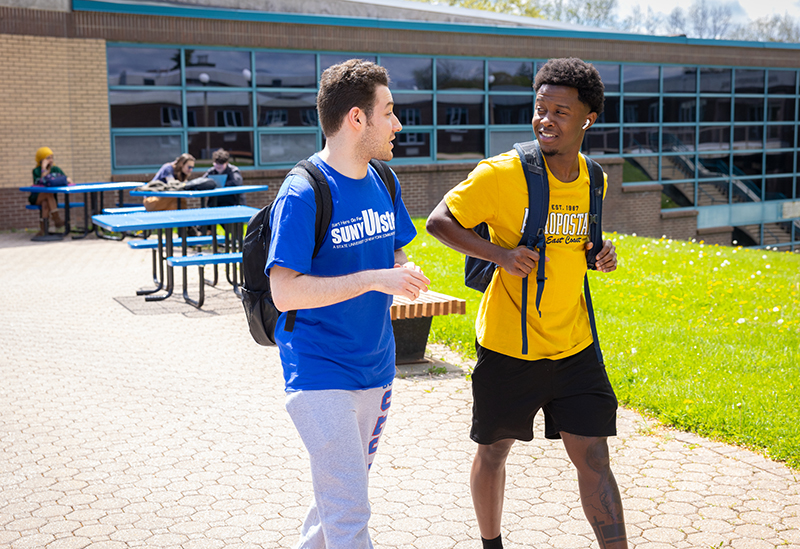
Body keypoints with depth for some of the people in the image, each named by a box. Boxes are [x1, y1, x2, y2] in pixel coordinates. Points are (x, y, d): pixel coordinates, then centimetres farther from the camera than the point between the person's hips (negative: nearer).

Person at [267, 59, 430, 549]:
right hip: (320, 374, -7)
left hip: (375, 368, 8)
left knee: (342, 495, 20)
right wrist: (375, 279, -27)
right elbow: (285, 292, -23)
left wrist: (403, 271, -5)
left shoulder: (383, 183, 6)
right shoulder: (303, 193, -18)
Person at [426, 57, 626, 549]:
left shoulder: (593, 179, 4)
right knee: (493, 452, 14)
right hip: (508, 346, -3)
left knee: (593, 458, 2)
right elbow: (439, 222, -11)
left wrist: (601, 256, -2)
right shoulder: (501, 174, -15)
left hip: (574, 346, 3)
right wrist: (501, 254, -23)